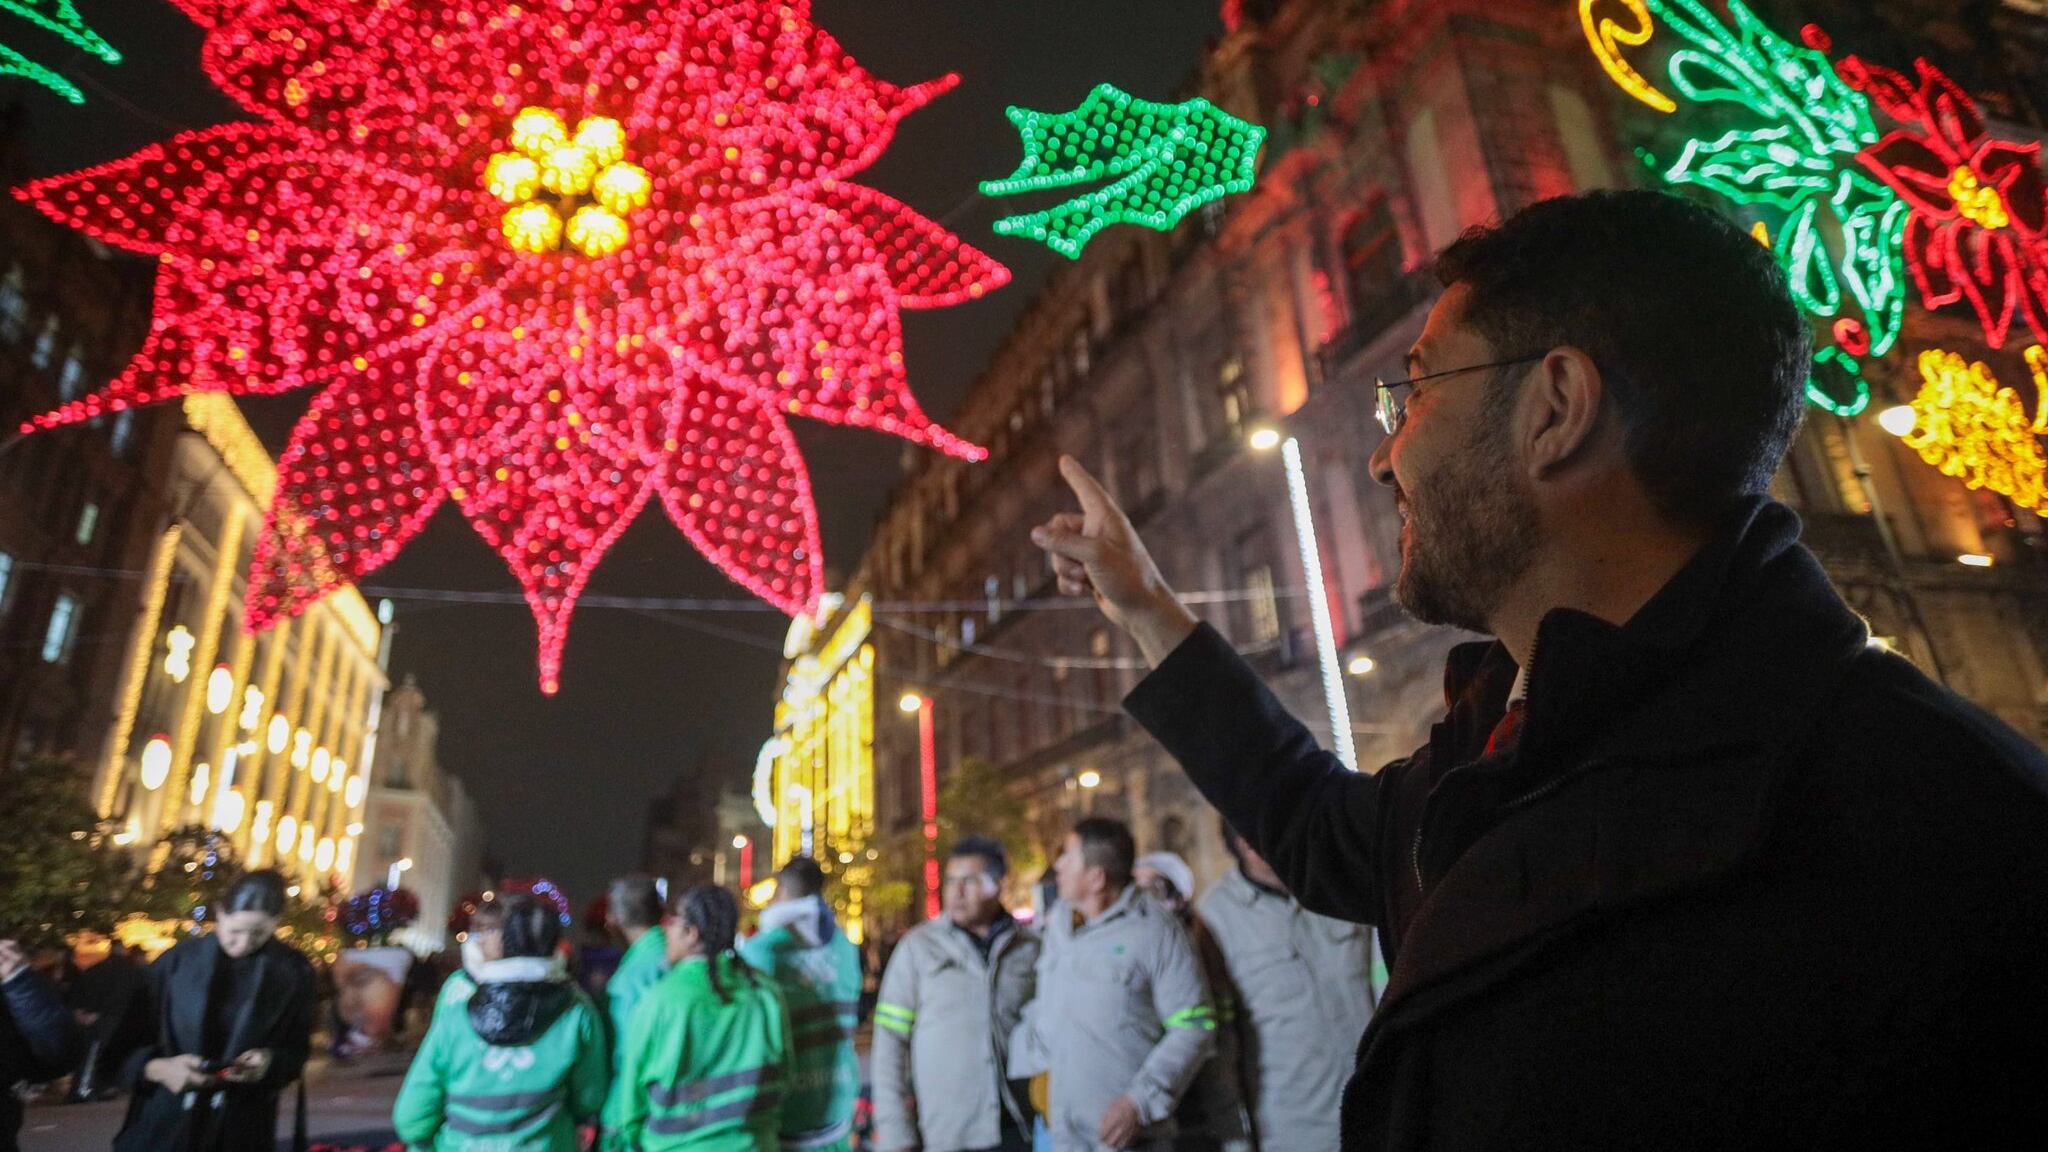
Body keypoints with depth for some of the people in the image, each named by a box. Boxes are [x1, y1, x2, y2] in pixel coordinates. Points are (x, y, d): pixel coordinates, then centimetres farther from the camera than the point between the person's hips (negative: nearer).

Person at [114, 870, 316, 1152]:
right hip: (164, 1124, 0)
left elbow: (297, 1052, 5)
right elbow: (129, 1039, 0)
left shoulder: (293, 971, -2)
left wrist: (270, 1061, -16)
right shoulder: (177, 960, -3)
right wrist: (158, 1068, -18)